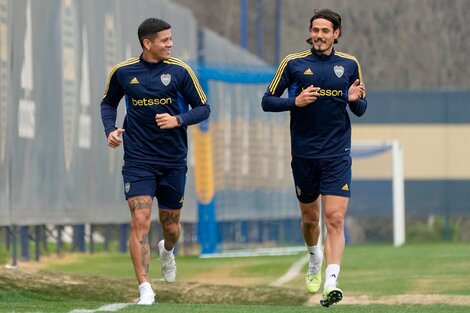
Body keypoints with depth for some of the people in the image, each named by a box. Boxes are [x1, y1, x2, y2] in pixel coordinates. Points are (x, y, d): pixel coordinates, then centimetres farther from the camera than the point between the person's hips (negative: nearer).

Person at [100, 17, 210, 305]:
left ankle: (167, 251, 49)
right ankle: (145, 290, -14)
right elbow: (108, 103, 16)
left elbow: (203, 108, 0)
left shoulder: (180, 71, -4)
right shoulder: (122, 72, -1)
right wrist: (110, 129, -2)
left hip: (173, 161, 1)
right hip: (138, 160, -1)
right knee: (140, 222, -15)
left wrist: (178, 120, -18)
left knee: (171, 226, 12)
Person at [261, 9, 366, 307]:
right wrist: (296, 101, -16)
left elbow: (360, 110, 13)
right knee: (310, 218, 14)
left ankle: (331, 283, -21)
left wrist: (355, 100, -10)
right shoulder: (293, 63, 0)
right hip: (304, 155, 1)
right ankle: (315, 259, 45)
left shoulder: (350, 65, 4)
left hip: (337, 155, -1)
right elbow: (268, 101, 2)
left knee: (335, 219, -14)